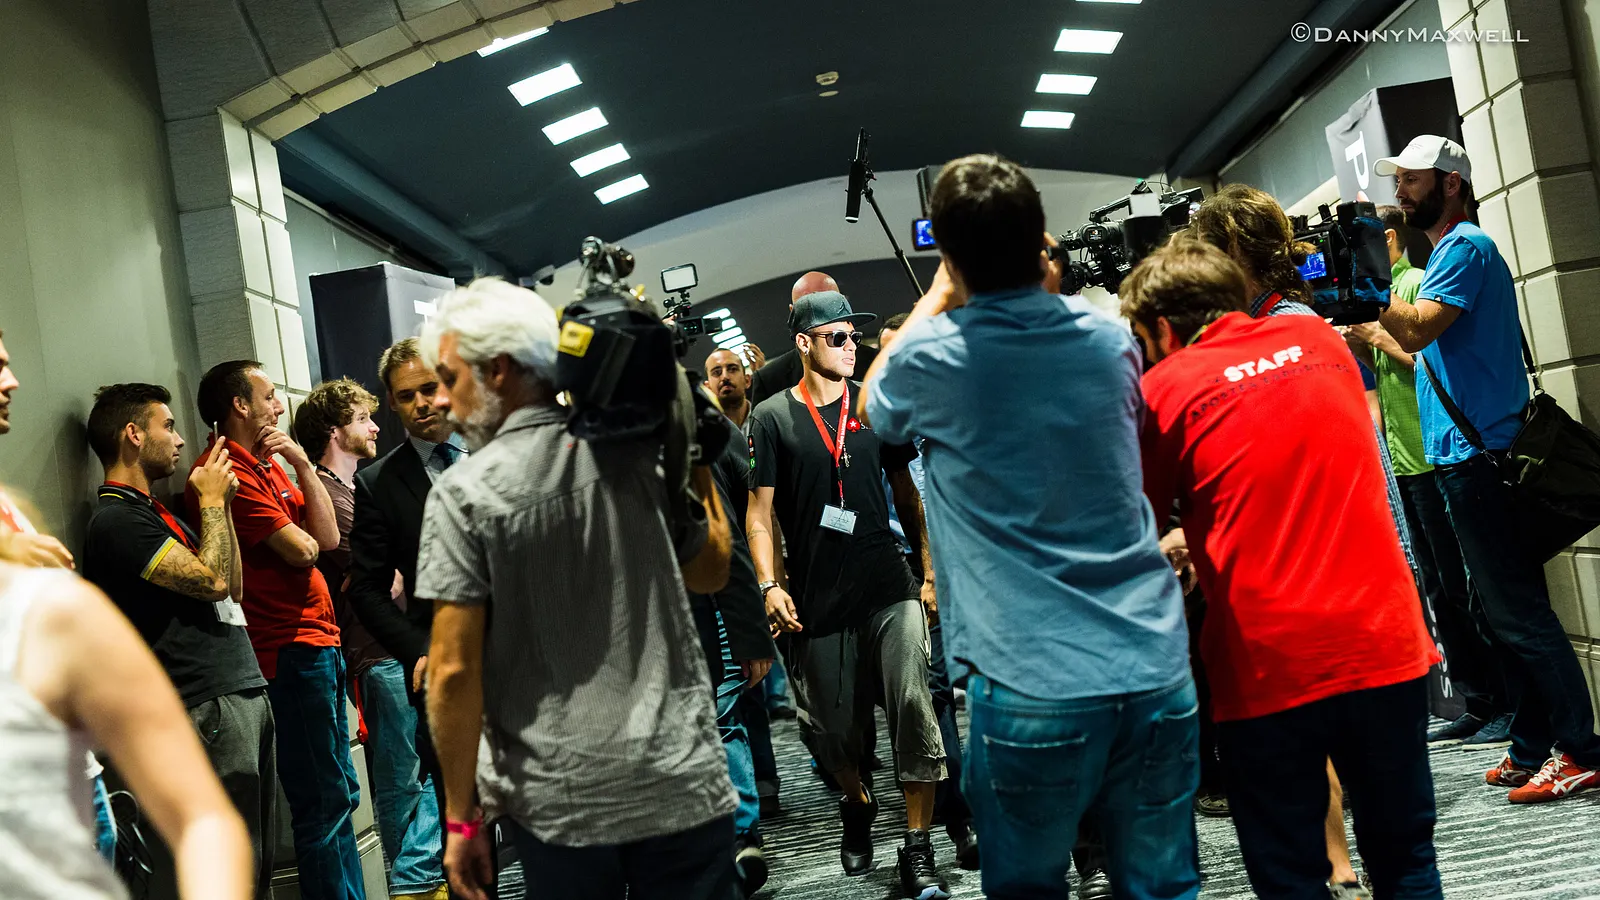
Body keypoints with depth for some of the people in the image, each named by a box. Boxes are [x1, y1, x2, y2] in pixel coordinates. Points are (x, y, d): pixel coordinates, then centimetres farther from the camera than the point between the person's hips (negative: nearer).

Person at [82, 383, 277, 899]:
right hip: (207, 709, -9)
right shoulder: (117, 519, -10)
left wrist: (221, 501, 15)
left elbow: (234, 588, 21)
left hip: (245, 697, 9)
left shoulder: (154, 512, 19)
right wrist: (212, 500, -3)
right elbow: (211, 580, -17)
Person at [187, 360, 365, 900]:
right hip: (290, 649, -10)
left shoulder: (269, 465, 18)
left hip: (319, 642, 10)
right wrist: (296, 535, 6)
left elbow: (328, 537, 10)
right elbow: (303, 550, -17)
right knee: (324, 801, -5)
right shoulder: (226, 473, -13)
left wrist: (302, 463, 2)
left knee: (341, 793, 16)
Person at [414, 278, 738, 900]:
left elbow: (454, 671, -11)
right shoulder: (639, 451, 0)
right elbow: (712, 571, 14)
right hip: (682, 784, 2)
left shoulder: (463, 494, -9)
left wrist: (461, 818, -2)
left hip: (557, 802, -2)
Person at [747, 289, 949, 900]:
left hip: (888, 586, 1)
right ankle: (856, 804, 41)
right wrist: (769, 585, -12)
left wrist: (930, 571, 9)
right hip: (816, 598, -1)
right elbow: (759, 512, 0)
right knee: (833, 724, 10)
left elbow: (906, 493, 14)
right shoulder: (772, 418, 0)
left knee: (913, 705, -12)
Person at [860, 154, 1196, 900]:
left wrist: (937, 298, 23)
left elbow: (872, 405, 17)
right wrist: (1038, 278, 24)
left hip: (1031, 690, -3)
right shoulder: (1109, 338, 3)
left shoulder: (932, 360, -7)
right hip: (1157, 673, 3)